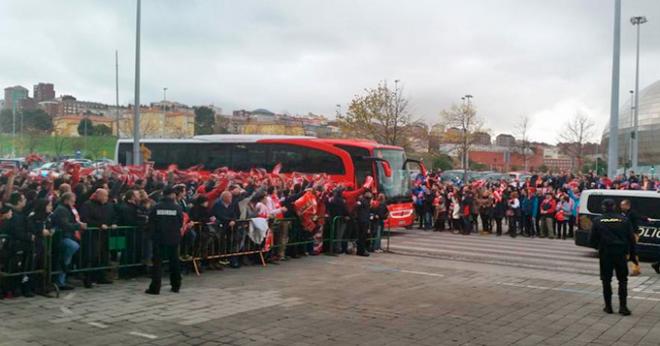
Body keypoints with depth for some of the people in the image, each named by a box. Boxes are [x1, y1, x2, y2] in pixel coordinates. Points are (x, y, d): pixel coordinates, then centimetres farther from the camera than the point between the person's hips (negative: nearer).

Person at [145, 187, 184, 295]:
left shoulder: (157, 207, -6)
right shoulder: (177, 207, -7)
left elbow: (151, 222, 0)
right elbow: (181, 223, -1)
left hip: (159, 238, -1)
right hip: (174, 238, 1)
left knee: (157, 262, 2)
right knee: (174, 261, 14)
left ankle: (155, 287, -3)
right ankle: (176, 286, 20)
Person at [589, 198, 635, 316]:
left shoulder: (598, 221, -1)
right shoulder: (624, 220, 0)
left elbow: (593, 240, 1)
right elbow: (631, 238, 1)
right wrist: (632, 252, 10)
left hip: (605, 254, 0)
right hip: (621, 253, 0)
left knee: (606, 280, 9)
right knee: (623, 280, 10)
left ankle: (608, 306, 11)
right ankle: (623, 306, 5)